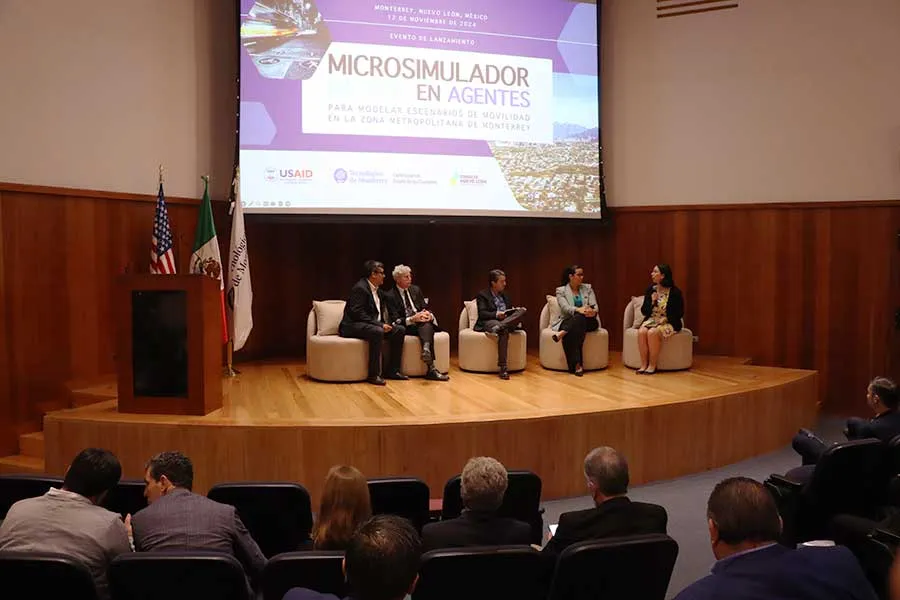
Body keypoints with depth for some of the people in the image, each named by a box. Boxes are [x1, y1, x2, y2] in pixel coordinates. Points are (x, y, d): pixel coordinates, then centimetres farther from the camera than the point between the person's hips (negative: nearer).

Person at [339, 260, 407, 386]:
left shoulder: (378, 290, 15)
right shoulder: (360, 288, -14)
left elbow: (381, 311, 21)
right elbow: (357, 313, -23)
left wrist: (386, 323, -1)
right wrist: (380, 325, -25)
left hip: (375, 325, 10)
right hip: (354, 326, -9)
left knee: (400, 329, -5)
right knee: (377, 331, -37)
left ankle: (393, 370, -1)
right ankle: (374, 374, -30)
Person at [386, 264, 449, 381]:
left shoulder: (416, 290, 14)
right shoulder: (390, 296, -3)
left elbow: (425, 308, 13)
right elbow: (395, 320, -10)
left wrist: (428, 314, -13)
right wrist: (412, 319, -25)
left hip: (422, 323, 4)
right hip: (406, 327, -4)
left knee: (427, 324, -33)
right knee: (426, 327, -34)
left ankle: (426, 350, -62)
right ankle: (431, 368, -49)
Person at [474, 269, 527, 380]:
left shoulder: (505, 296, 26)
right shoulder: (482, 295, 6)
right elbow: (482, 313, -6)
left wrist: (516, 310, 2)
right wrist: (496, 315, -23)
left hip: (507, 322, 6)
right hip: (488, 322, -5)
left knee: (522, 311, -22)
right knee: (504, 330, -40)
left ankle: (498, 328, -42)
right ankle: (503, 366, -45)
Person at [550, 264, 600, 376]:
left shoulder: (588, 288, 12)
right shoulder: (561, 290, 4)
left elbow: (594, 306, 1)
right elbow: (565, 307, -13)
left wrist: (593, 311, -26)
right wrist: (578, 310, -35)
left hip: (588, 322, 2)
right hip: (567, 322, -2)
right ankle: (577, 364, -40)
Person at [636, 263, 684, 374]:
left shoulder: (675, 292, -8)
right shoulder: (650, 290, 5)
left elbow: (679, 313, -4)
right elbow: (644, 312, 7)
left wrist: (664, 320, -14)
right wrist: (652, 302, -11)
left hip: (668, 323, -4)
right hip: (651, 320, 4)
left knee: (652, 333, -33)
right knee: (641, 332, -28)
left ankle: (652, 365, -22)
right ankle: (644, 364, -22)